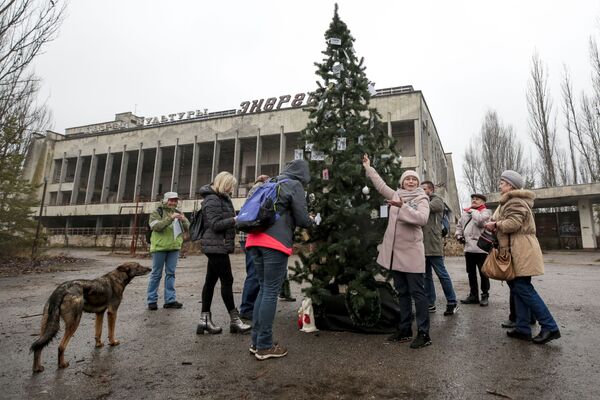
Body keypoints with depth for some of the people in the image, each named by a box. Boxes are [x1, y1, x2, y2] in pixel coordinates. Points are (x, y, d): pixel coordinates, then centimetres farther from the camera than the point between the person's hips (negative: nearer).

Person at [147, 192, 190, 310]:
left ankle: (170, 300, 11)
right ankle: (151, 300, 12)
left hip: (174, 247, 4)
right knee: (156, 274, 3)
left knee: (171, 273, 6)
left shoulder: (178, 213, 13)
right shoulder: (157, 212, -1)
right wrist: (170, 218, -25)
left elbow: (187, 228, 7)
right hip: (160, 247, -4)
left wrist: (184, 220, -14)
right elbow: (156, 226, -17)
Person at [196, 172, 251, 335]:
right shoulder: (212, 200, -12)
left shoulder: (222, 198, 18)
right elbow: (215, 225, -19)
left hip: (217, 247, 10)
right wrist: (235, 220, -22)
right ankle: (235, 321, 2)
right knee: (227, 281, -5)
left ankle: (204, 319, 16)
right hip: (216, 246, -10)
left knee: (210, 281, 10)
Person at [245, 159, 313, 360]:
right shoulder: (294, 186, 0)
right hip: (275, 242, -7)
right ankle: (264, 346, 5)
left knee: (264, 289, 14)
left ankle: (256, 341, 19)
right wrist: (311, 221, 19)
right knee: (271, 292, -1)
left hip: (255, 239, 7)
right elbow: (302, 220, -3)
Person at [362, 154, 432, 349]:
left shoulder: (421, 199, -3)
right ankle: (405, 329, 24)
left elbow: (422, 219, -20)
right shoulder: (396, 195, 12)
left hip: (411, 253, -5)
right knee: (402, 292, 13)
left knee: (417, 292, -1)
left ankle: (423, 333, 8)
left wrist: (402, 207, -25)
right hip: (395, 252, 6)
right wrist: (368, 167, 27)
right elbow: (380, 185, 23)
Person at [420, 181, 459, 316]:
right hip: (423, 244, 7)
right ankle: (430, 303, 21)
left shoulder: (437, 200, 1)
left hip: (433, 245, -7)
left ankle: (452, 303, 12)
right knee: (426, 276, 12)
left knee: (442, 274, 0)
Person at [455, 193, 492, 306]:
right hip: (468, 248, 6)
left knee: (483, 273, 2)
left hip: (481, 248, -6)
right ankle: (473, 295, 21)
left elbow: (481, 221, -22)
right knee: (471, 273, 12)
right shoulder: (465, 212, 16)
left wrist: (473, 211, -8)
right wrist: (458, 234, 10)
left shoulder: (485, 212, -1)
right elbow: (459, 225, 27)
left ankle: (485, 296, 14)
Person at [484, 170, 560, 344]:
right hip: (517, 251, 11)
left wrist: (495, 225, -9)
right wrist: (495, 224, 9)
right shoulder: (512, 201, 23)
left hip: (522, 250, -11)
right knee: (519, 288, 8)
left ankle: (550, 327, -2)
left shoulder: (515, 201, -12)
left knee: (523, 288, -9)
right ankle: (523, 328, 12)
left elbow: (513, 223, -24)